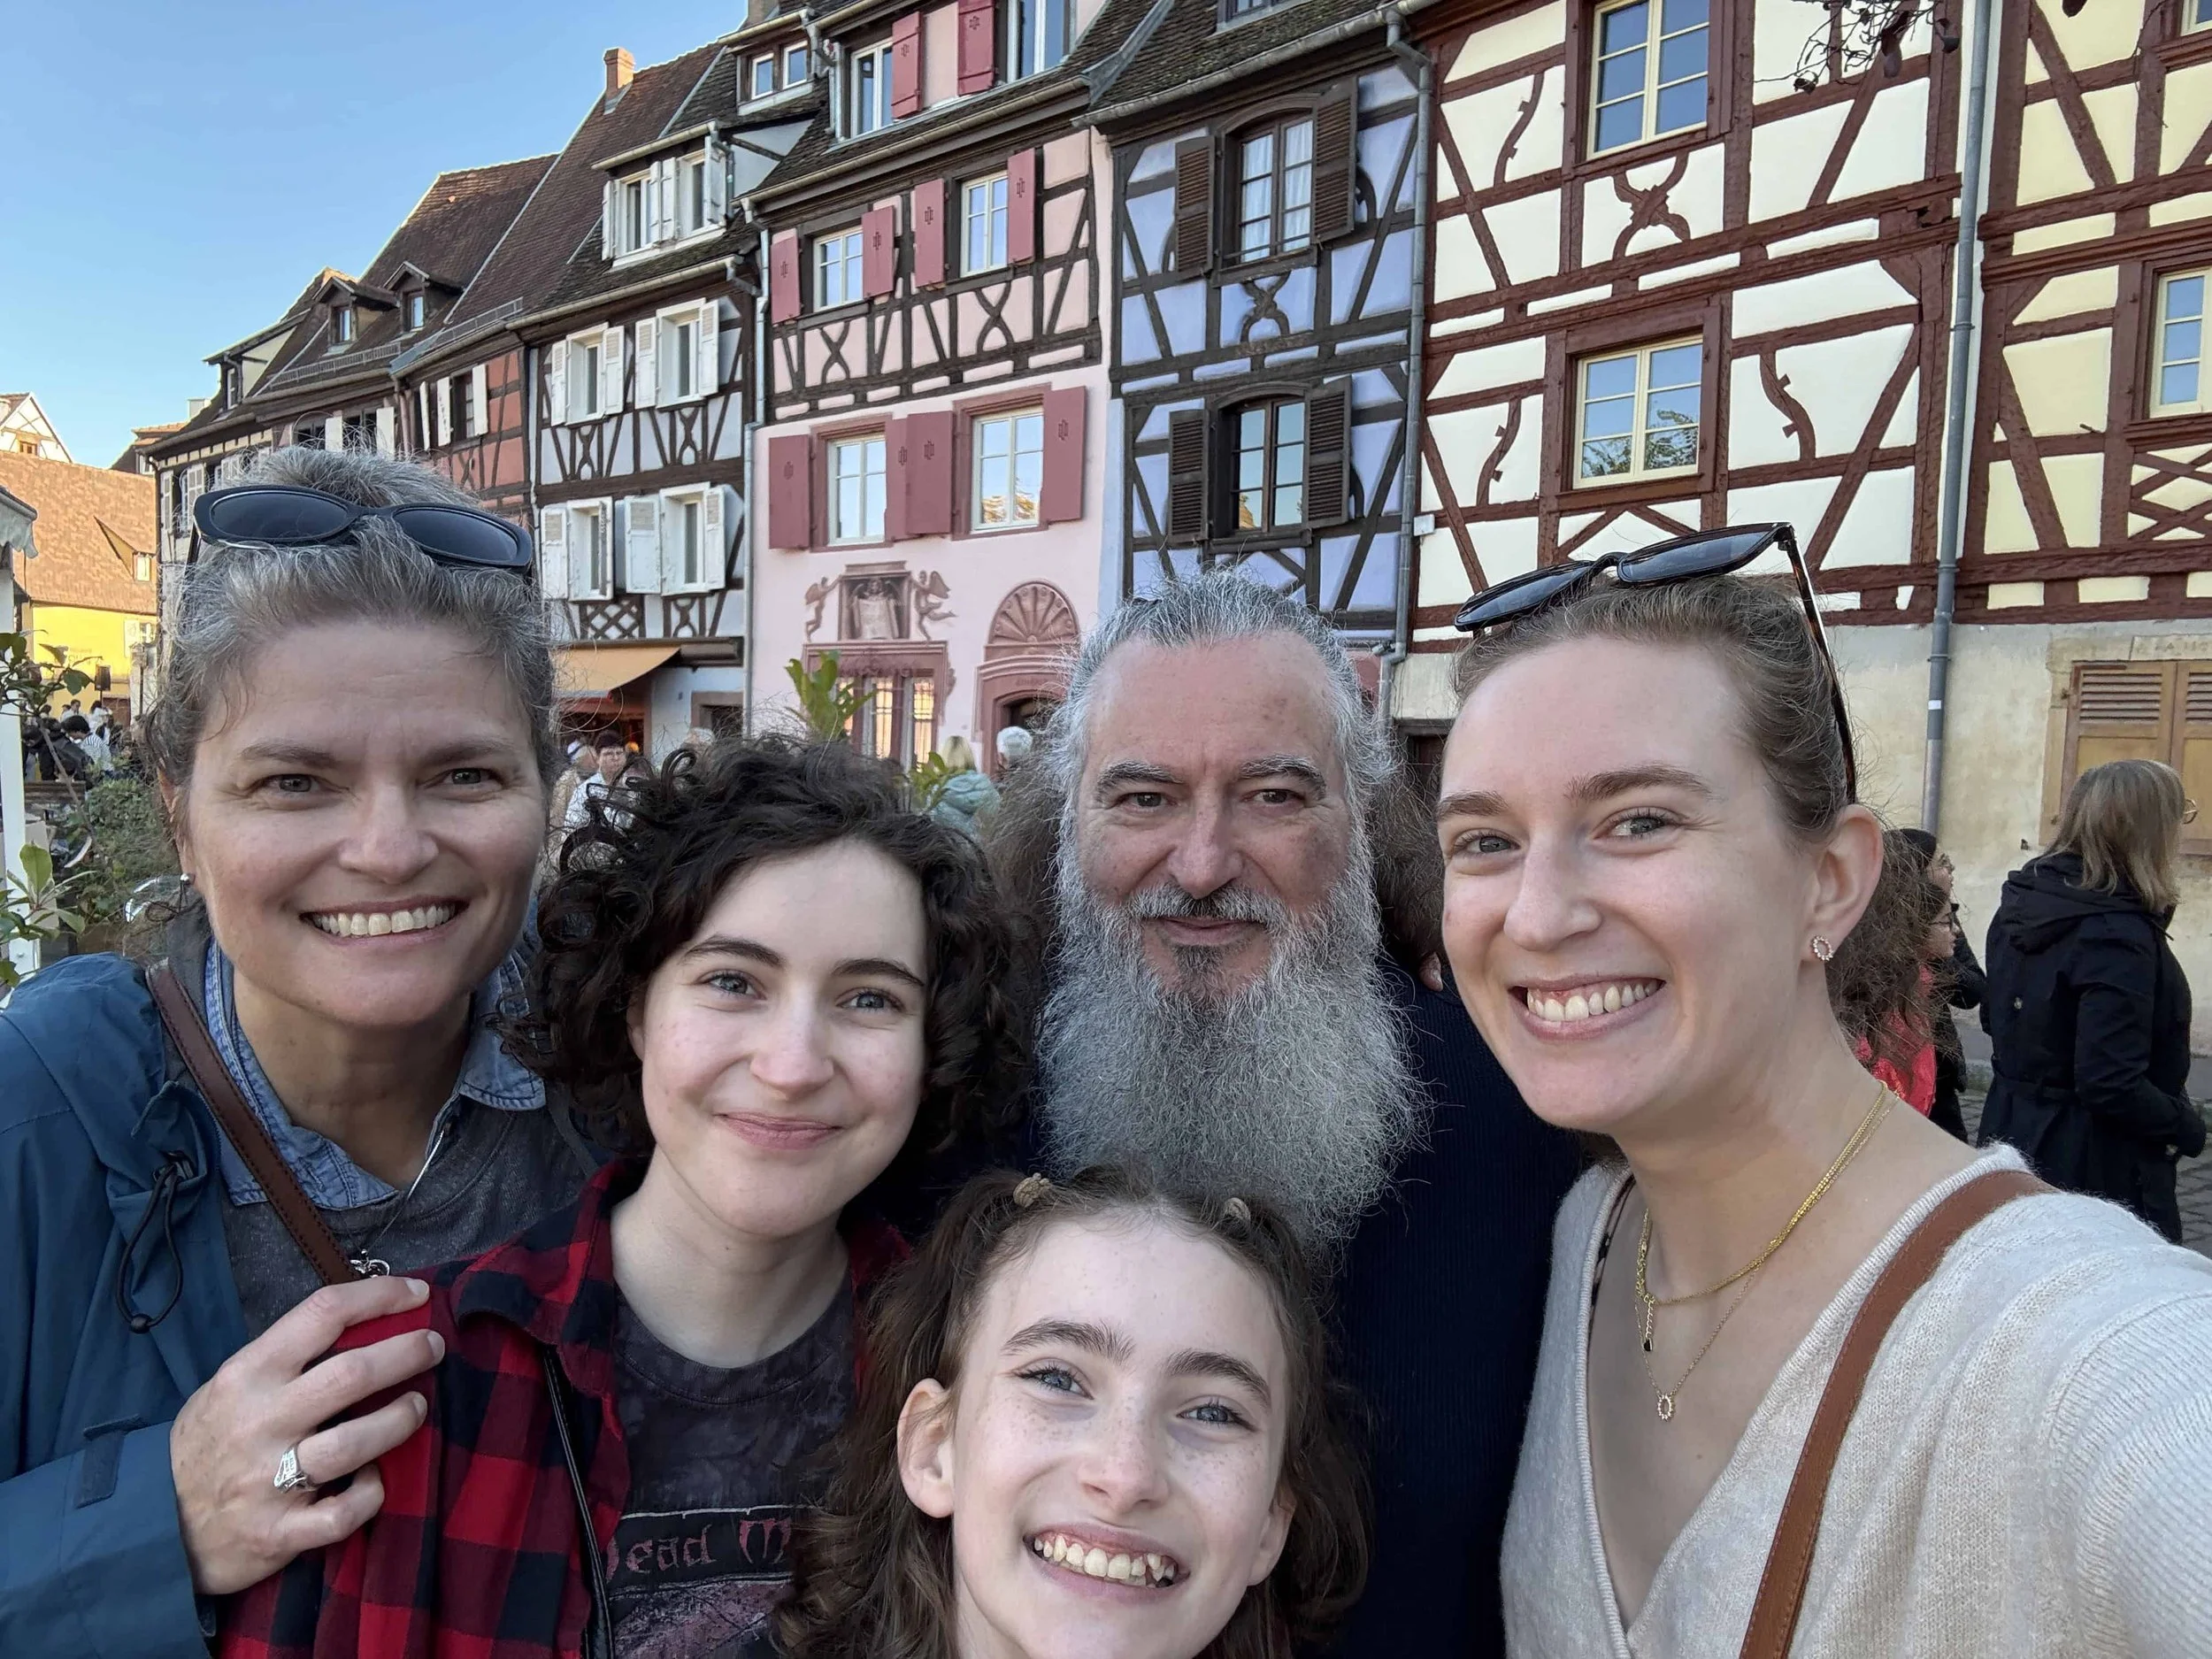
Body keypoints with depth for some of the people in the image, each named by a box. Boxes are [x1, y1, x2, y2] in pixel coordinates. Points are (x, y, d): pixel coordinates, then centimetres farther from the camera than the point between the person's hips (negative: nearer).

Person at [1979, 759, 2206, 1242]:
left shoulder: (2021, 904, 2)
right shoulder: (2119, 936, -23)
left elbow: (1996, 1019, 14)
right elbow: (2113, 1087, -26)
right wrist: (2188, 1128, -11)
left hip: (2016, 1142, 8)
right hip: (2102, 1168, -8)